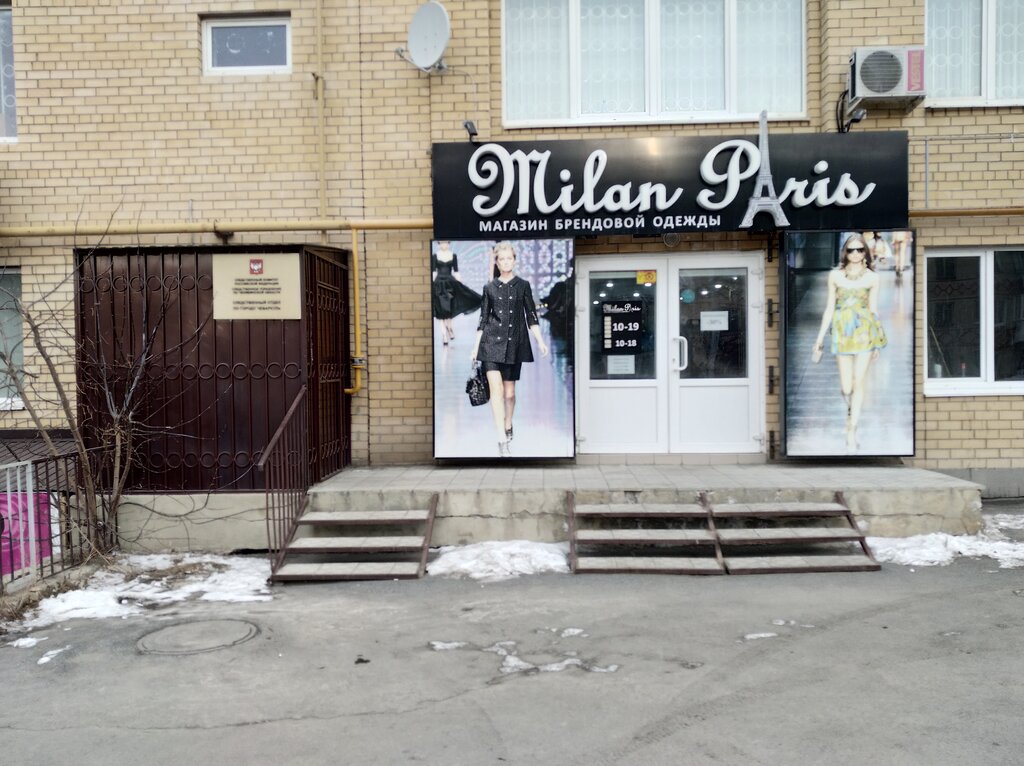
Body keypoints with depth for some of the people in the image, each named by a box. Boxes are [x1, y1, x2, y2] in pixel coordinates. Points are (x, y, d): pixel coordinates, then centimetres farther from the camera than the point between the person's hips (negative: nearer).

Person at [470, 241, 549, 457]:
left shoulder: (523, 286, 7)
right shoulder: (489, 288, 7)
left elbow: (531, 316, 6)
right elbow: (483, 319, 10)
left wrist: (540, 341, -4)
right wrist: (476, 347, 8)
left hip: (514, 343, 1)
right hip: (491, 342, -1)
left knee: (509, 391, 7)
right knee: (496, 389, -13)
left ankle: (508, 427, 34)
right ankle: (502, 440, -14)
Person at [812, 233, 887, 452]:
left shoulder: (872, 278, 4)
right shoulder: (835, 275, 5)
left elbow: (873, 309, 7)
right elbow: (829, 308, 6)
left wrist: (877, 342, 9)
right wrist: (820, 338, 4)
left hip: (865, 331, 0)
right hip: (843, 331, 1)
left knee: (859, 383, -5)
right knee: (846, 387, 1)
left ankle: (851, 433, 1)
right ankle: (851, 411, 35)